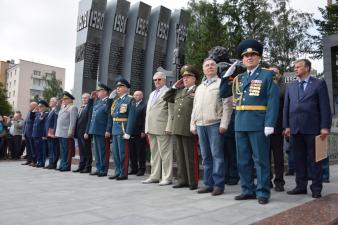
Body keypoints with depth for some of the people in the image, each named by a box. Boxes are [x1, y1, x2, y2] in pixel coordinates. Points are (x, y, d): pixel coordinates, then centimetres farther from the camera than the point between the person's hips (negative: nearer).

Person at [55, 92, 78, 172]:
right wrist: (57, 131, 18)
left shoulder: (73, 108, -8)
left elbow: (72, 121, -15)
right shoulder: (63, 107, 20)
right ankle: (62, 165, 19)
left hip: (67, 134, -9)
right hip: (60, 133, 9)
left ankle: (66, 166, 1)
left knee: (67, 151, -4)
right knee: (62, 151, 12)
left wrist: (70, 132, -21)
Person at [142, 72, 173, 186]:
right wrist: (147, 128, 15)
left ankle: (167, 178, 3)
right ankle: (154, 176, 20)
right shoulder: (152, 94, 22)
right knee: (154, 153, 12)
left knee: (165, 153, -3)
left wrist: (168, 128, -17)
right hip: (151, 128, 8)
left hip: (162, 128, -8)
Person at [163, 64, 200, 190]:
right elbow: (166, 98, 23)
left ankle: (193, 182, 8)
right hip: (177, 128, 7)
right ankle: (182, 180, 21)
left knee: (190, 155, -1)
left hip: (188, 128, -7)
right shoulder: (179, 91, 19)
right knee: (180, 155, 12)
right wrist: (174, 87, 17)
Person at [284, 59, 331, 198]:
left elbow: (325, 106, -3)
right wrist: (287, 126, 4)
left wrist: (325, 127, -10)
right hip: (295, 129, 4)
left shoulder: (319, 84, 2)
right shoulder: (290, 86, 14)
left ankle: (316, 188, 14)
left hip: (312, 129, -4)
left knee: (314, 160, 4)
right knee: (299, 159, 9)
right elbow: (286, 107, 11)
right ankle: (301, 186, 18)